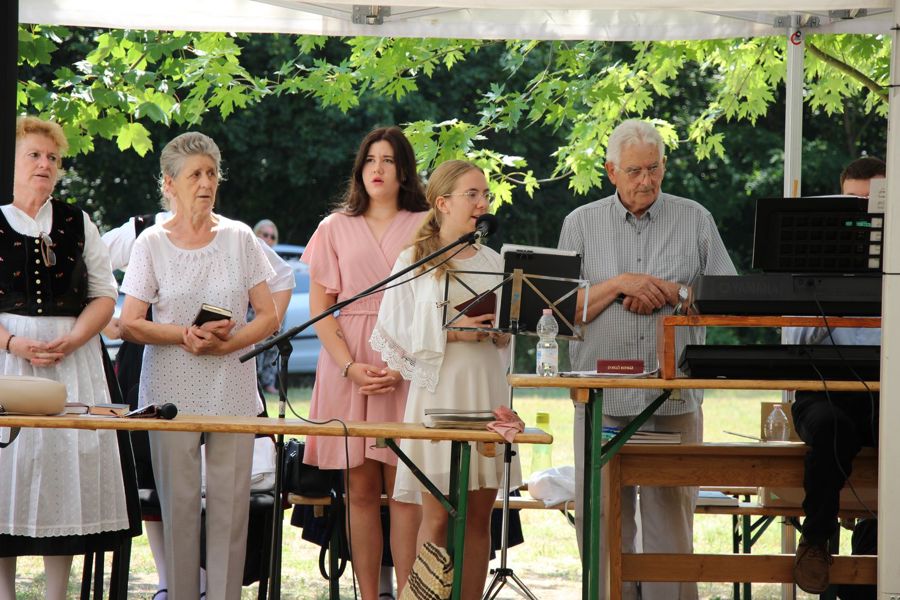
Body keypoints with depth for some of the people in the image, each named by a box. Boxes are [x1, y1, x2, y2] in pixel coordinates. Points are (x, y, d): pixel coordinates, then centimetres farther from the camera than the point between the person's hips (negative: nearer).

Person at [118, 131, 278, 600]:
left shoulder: (239, 238, 6)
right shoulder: (152, 243, 3)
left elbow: (268, 317, 5)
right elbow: (130, 325, -1)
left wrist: (225, 344, -12)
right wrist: (187, 335, -15)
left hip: (232, 390, 1)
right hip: (172, 391, -1)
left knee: (230, 501, -3)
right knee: (178, 500, -2)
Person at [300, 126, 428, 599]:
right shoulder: (336, 228, 11)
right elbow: (318, 308, 6)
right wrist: (351, 368, -8)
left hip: (408, 371, -1)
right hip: (348, 369, 1)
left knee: (403, 488, -6)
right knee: (360, 488, 0)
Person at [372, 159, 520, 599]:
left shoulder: (494, 263, 14)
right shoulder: (414, 261, 1)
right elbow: (396, 333, -5)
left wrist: (502, 332, -2)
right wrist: (451, 332, -16)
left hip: (488, 392, 4)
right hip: (438, 393, -4)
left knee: (479, 514, 3)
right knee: (438, 517, -6)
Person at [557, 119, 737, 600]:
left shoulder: (695, 220, 9)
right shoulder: (581, 223, 10)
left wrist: (673, 293, -7)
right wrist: (619, 284, -10)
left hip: (675, 399, 0)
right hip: (603, 399, 1)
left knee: (671, 517, -1)